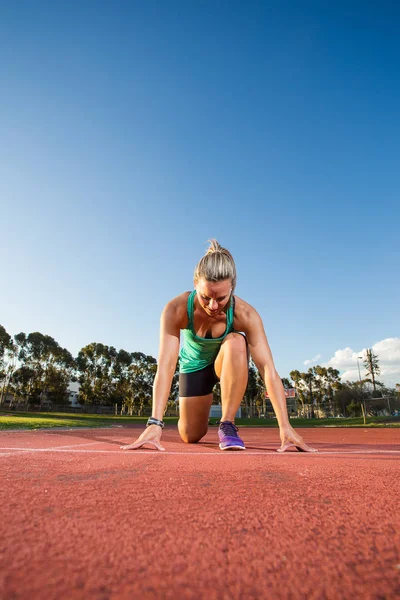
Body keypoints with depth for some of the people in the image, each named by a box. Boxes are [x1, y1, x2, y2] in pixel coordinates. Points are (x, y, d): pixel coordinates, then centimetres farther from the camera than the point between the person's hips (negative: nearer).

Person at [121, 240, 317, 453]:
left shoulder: (245, 314, -33)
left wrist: (284, 426, -40)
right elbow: (165, 366, -37)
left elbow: (268, 369, -35)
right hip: (194, 365, 1)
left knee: (236, 342, -37)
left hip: (228, 363, -1)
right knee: (190, 436, 2)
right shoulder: (176, 310, -33)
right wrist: (155, 423, -44)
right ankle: (205, 422, 42)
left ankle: (227, 424, -20)